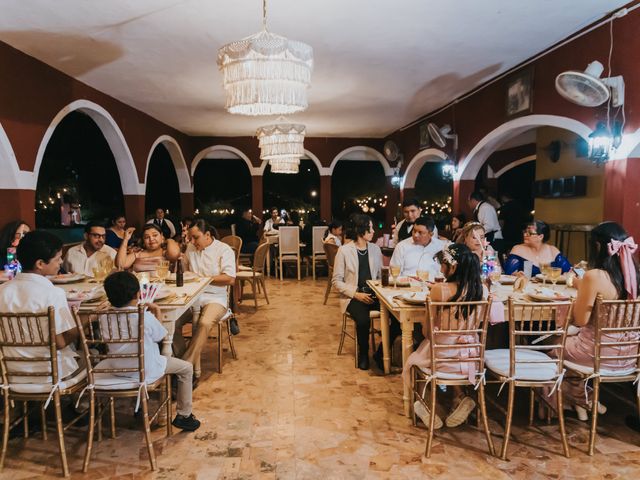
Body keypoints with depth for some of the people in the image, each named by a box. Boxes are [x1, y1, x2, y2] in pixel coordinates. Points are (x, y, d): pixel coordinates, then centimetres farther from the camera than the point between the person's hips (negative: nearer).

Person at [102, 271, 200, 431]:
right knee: (186, 368, 10)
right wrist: (158, 316, 6)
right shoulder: (146, 317, -22)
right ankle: (183, 415, 17)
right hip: (145, 371, -7)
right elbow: (160, 337, -7)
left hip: (118, 369, 7)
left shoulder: (107, 317, -7)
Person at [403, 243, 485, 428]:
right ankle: (460, 398, 22)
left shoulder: (439, 289, -20)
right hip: (471, 356, 4)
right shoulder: (481, 290, -9)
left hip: (444, 356, -4)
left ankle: (429, 407, 24)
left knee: (410, 363, 26)